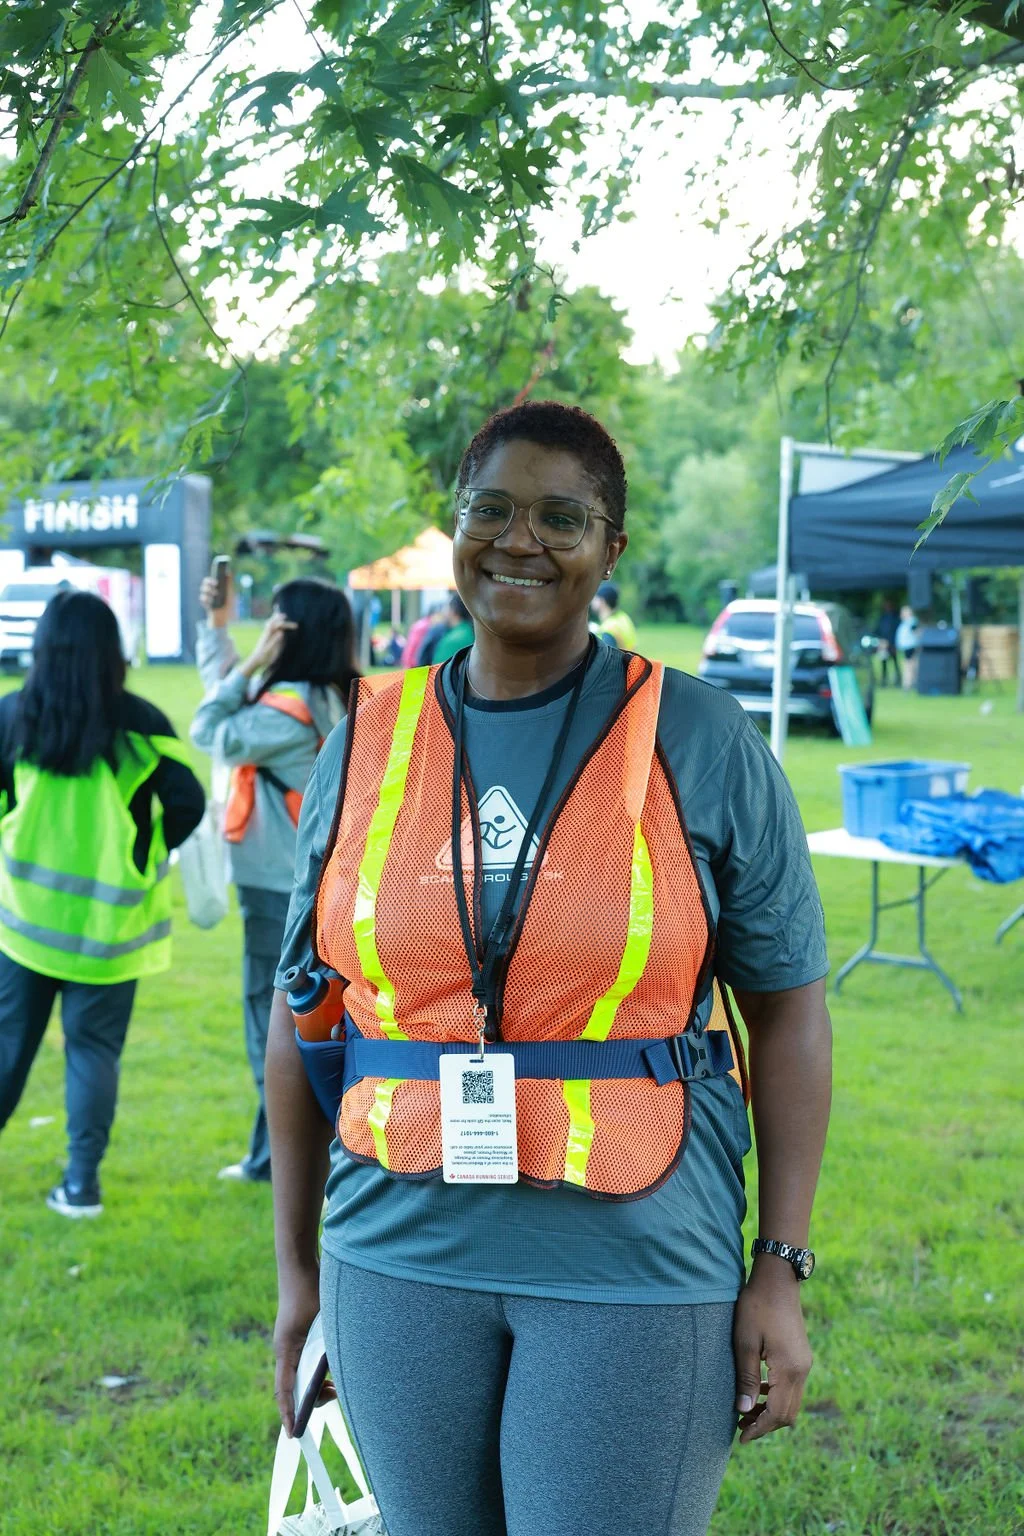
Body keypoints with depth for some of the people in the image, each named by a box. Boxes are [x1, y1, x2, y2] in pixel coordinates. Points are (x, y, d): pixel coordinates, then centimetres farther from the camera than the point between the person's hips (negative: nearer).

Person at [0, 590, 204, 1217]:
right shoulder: (140, 723, -7)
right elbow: (187, 803, -11)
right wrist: (146, 856, 5)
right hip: (107, 915, -1)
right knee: (94, 1047, 8)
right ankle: (82, 1181, 9)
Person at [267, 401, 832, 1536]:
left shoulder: (701, 742, -4)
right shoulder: (367, 745, 4)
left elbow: (787, 1011, -2)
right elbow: (302, 1015, 9)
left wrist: (780, 1274, -5)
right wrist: (296, 1266, 11)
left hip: (635, 1270, -3)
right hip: (404, 1261, 3)